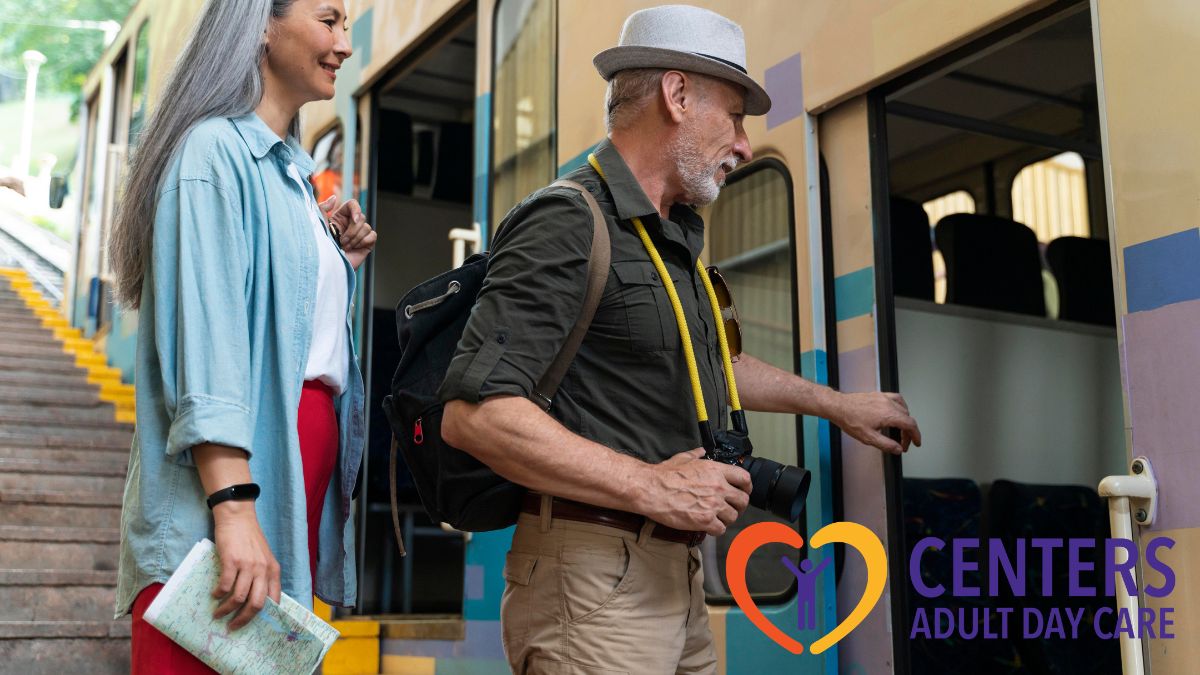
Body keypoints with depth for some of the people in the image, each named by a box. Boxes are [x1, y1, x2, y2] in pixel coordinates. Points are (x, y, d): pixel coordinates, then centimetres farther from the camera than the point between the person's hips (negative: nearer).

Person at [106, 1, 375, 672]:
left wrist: (341, 263, 10)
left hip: (309, 454, 9)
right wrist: (233, 508, -27)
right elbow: (207, 339, -19)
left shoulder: (294, 171, 19)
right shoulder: (216, 149, -8)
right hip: (228, 472, -8)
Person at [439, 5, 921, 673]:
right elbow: (475, 412, -24)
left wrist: (837, 404, 37)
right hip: (593, 575, -9)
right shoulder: (569, 223, -15)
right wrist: (651, 486, -22)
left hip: (673, 571, 10)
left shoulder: (671, 238, 18)